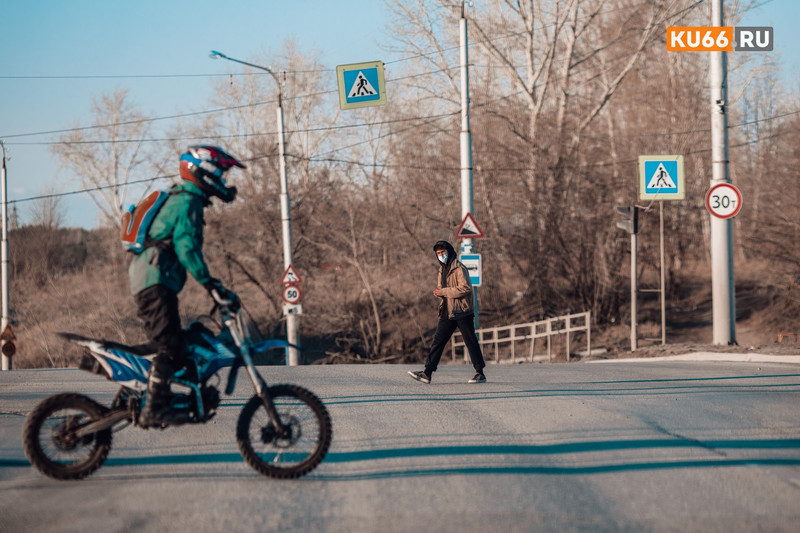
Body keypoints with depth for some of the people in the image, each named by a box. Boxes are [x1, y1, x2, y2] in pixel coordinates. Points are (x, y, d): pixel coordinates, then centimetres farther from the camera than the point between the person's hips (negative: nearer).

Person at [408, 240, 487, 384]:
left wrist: (444, 292, -16)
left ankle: (480, 373, 7)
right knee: (438, 341, 1)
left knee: (471, 342, -1)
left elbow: (465, 288, -19)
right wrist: (439, 292, 0)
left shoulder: (459, 268, -11)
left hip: (462, 312, -8)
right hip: (447, 312, 8)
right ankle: (427, 373, -1)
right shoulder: (443, 269, 16)